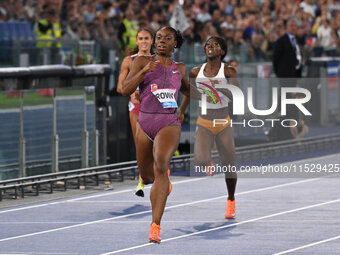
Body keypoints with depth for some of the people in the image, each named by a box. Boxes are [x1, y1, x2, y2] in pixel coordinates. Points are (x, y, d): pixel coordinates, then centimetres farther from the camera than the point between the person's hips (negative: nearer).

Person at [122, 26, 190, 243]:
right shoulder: (143, 62, 5)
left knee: (160, 165, -28)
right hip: (145, 123, 2)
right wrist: (144, 71, -19)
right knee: (147, 177, 13)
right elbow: (126, 90, -7)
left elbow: (187, 90, 33)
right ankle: (164, 180, 55)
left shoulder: (180, 69, 12)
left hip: (169, 124, -2)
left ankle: (155, 226, -34)